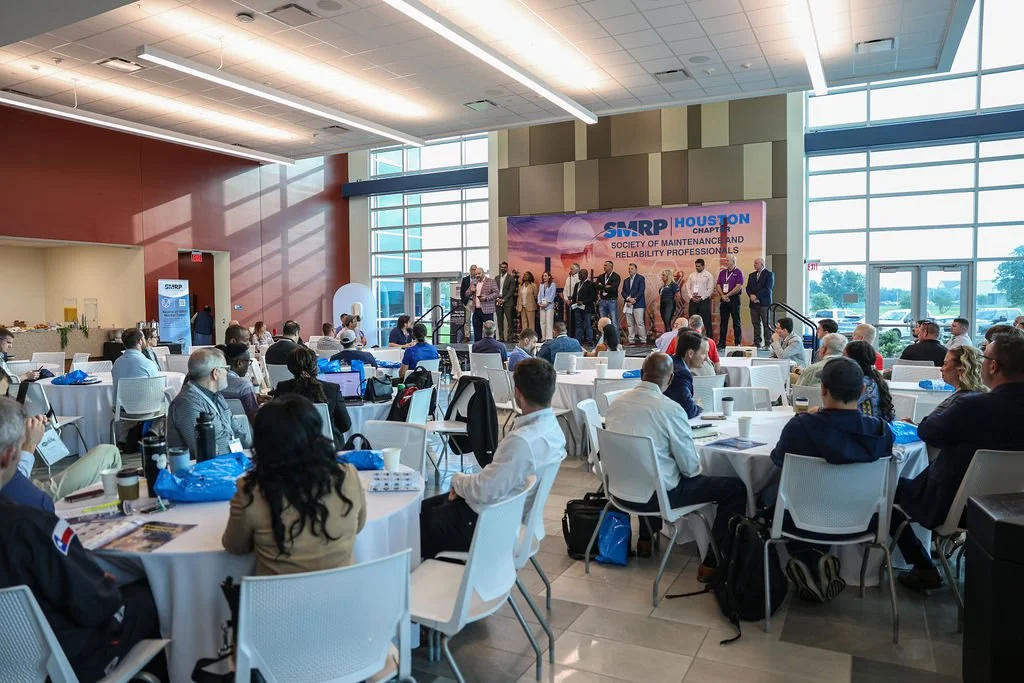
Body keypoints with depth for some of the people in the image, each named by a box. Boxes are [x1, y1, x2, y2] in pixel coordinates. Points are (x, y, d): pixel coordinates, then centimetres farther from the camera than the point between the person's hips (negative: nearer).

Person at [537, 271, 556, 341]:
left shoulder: (552, 284, 0)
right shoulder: (541, 285, 15)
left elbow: (552, 295, -6)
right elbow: (539, 294, 14)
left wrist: (547, 303, -12)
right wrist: (539, 302, -1)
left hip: (549, 305, -5)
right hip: (542, 306, 5)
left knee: (549, 322, -10)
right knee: (542, 322, 6)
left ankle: (549, 338, -11)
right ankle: (543, 337, 12)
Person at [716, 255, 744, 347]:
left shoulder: (738, 272, -3)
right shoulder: (722, 272, 13)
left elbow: (739, 287, -12)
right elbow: (718, 285, 9)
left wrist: (727, 295, -10)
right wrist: (722, 295, -7)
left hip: (734, 299, -5)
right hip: (723, 300, 5)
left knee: (736, 322, -1)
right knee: (723, 322, 7)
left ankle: (738, 343, 2)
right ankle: (721, 343, 11)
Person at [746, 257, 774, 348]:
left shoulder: (769, 274, -1)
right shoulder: (752, 275, 17)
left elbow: (768, 289, -11)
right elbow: (748, 288, 12)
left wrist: (756, 296, -14)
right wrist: (751, 295, -8)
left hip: (764, 302, -5)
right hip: (753, 303, 6)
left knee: (766, 323, -4)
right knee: (755, 323, 5)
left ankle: (768, 343, -2)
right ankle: (757, 343, 8)